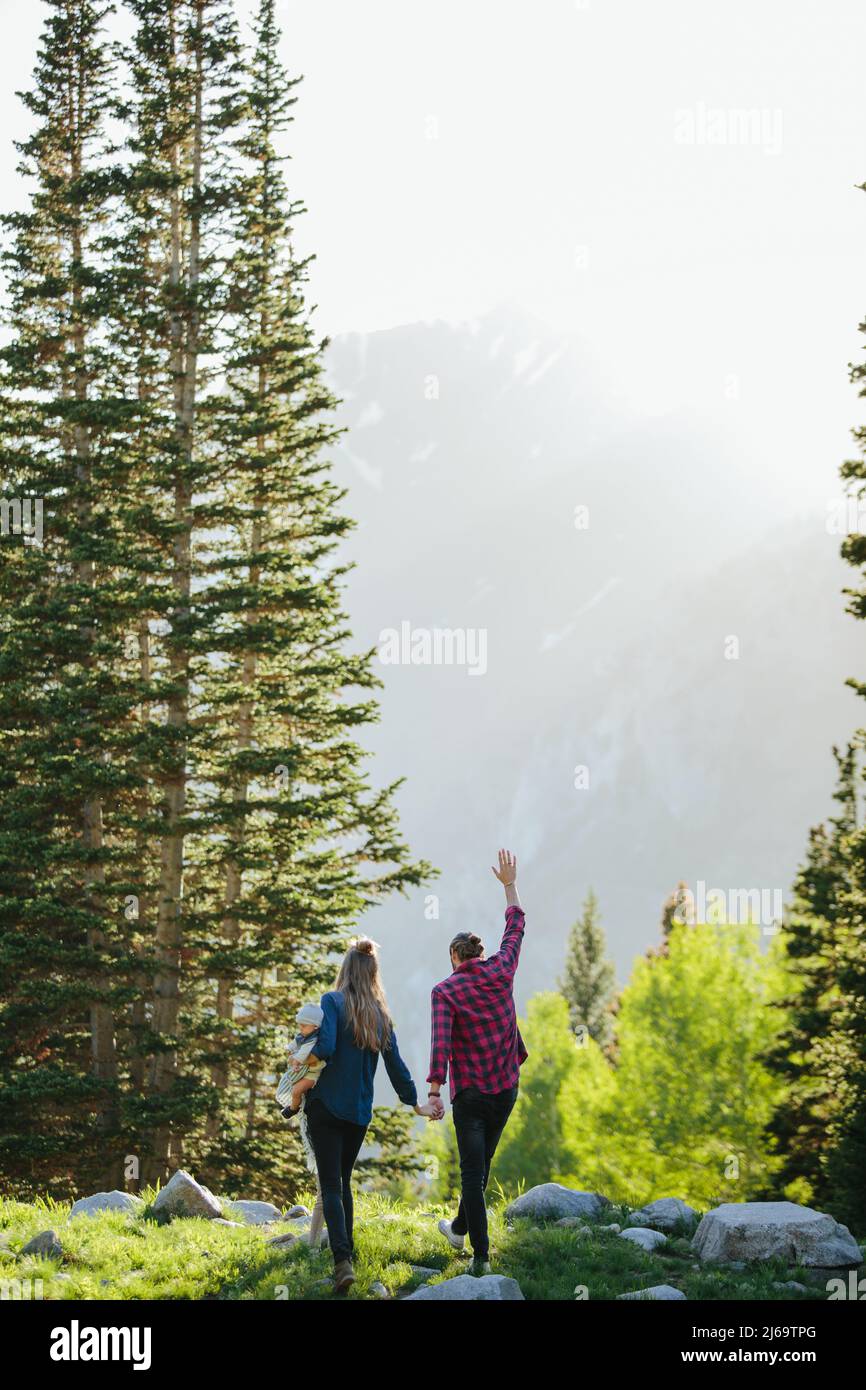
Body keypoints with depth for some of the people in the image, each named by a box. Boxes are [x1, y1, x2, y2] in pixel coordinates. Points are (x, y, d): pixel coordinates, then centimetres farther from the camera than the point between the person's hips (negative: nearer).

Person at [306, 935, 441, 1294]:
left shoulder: (332, 1001, -7)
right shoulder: (380, 1014, 8)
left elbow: (324, 1048, -21)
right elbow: (395, 1065, 11)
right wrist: (416, 1104, 22)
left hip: (326, 1106, -5)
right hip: (360, 1112, 5)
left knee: (331, 1185, -8)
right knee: (343, 1180, 22)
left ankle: (342, 1262, -22)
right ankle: (346, 1249, 26)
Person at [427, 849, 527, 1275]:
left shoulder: (445, 991, -8)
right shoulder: (500, 973, 1)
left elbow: (441, 1042, -20)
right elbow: (515, 930, 17)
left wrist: (434, 1092, -22)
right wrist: (509, 885, 28)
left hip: (470, 1093, -4)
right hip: (506, 1087, 5)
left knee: (473, 1171, -2)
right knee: (482, 1163, 20)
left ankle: (481, 1255, -5)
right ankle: (460, 1229, 38)